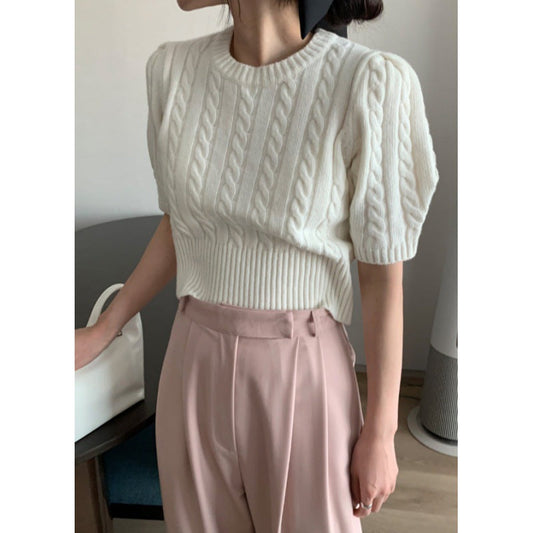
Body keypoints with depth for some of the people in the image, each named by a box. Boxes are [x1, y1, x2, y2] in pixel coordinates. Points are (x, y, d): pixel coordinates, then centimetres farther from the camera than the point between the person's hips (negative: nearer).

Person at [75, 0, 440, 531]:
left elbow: (382, 277, -11)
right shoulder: (171, 69, -3)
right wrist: (101, 332, 12)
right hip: (195, 365, 4)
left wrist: (380, 433, -5)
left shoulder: (369, 83, -18)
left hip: (302, 372, -3)